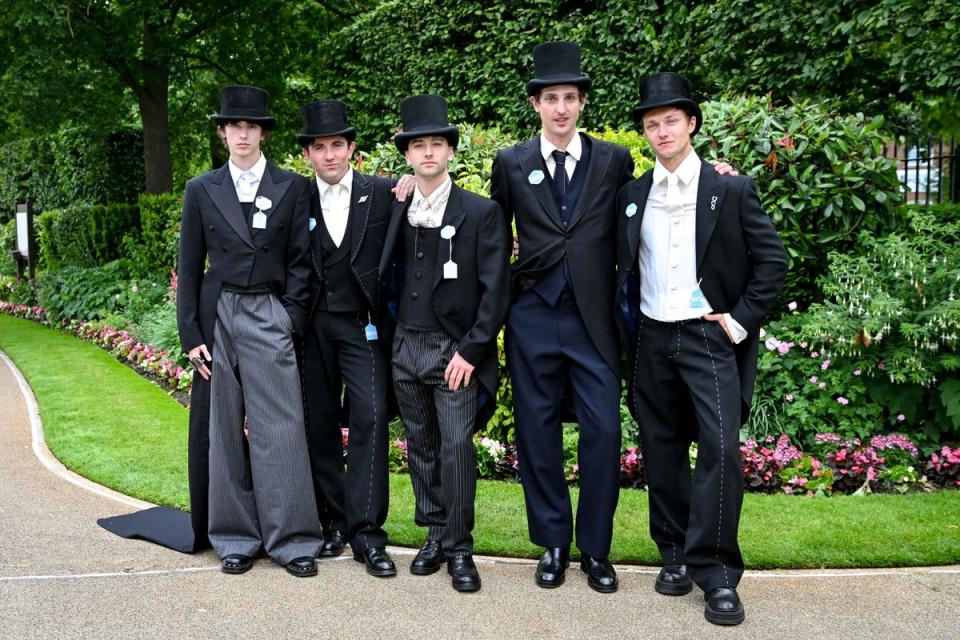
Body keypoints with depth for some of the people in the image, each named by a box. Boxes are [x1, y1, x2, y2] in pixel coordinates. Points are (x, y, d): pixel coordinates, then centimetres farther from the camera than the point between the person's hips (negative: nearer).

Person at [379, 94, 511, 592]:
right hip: (406, 347, 5)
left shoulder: (481, 213, -6)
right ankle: (434, 534, 25)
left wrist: (470, 352, -13)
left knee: (457, 449, -8)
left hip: (455, 351, -5)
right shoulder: (397, 213, 8)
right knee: (421, 447, 11)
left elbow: (495, 290, -9)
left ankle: (459, 548, 6)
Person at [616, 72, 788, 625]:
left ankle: (716, 573, -3)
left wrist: (741, 320, -7)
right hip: (652, 340, 4)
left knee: (721, 449, -12)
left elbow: (772, 259, -1)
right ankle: (676, 555, 21)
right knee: (663, 453, 8)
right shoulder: (632, 197, 9)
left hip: (709, 337, -3)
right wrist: (627, 326, 7)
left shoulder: (731, 190, -1)